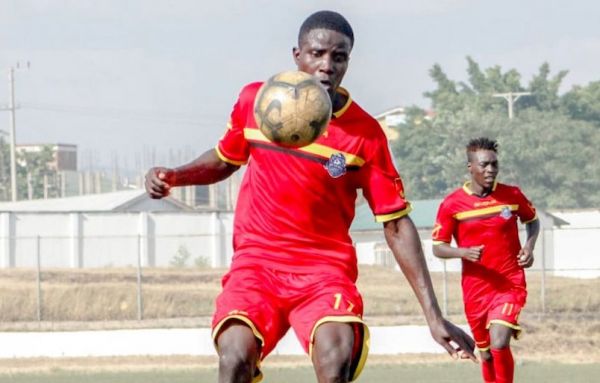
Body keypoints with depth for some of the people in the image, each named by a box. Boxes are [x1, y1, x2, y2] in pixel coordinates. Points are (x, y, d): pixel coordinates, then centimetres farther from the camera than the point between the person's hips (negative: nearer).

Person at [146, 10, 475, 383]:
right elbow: (225, 160, 20)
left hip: (326, 268, -1)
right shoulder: (254, 100, -1)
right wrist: (174, 176, -1)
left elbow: (396, 224, -3)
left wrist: (434, 316, -6)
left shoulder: (365, 133, -7)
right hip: (257, 260, 2)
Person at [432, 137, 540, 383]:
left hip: (510, 285, -1)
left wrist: (529, 245, -1)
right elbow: (438, 247, 0)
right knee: (487, 354, 10)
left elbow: (532, 220, 19)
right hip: (475, 289, 1)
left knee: (499, 344, -21)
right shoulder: (452, 204, -5)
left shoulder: (512, 196, 0)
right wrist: (464, 252, -20)